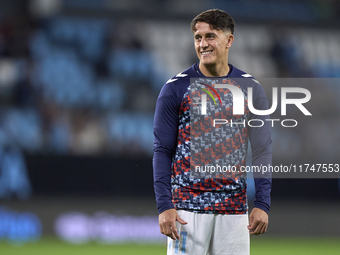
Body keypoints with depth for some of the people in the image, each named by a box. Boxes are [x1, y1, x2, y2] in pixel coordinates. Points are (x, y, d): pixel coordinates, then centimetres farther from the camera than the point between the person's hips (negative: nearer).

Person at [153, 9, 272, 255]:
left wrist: (262, 204, -3)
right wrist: (164, 205, -9)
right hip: (187, 206, -2)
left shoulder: (251, 89, 6)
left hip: (235, 208, 2)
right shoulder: (175, 88, 1)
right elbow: (162, 151, 0)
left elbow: (262, 150, 6)